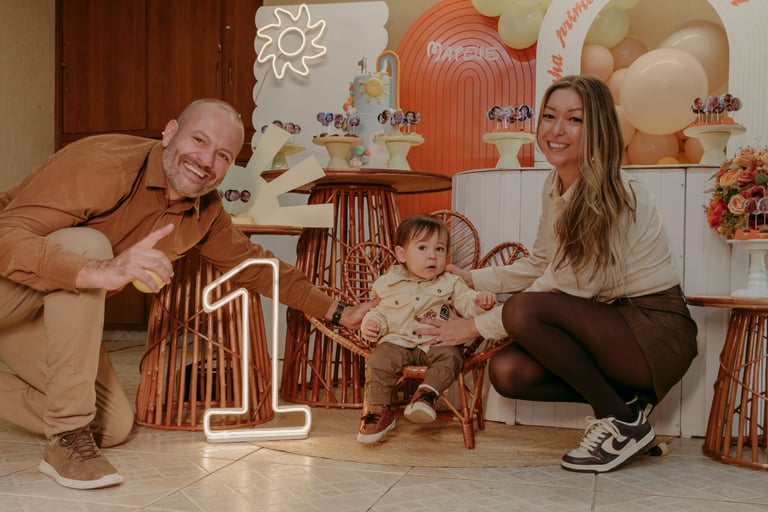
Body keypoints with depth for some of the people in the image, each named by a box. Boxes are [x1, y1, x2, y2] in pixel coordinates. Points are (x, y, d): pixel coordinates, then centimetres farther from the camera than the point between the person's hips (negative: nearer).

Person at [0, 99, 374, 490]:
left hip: (56, 308, 7)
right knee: (86, 243, -36)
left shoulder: (204, 212, -7)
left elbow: (255, 265, 6)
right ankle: (67, 435, -27)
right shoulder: (104, 164, -31)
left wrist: (339, 313, 2)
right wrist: (101, 272, -55)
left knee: (114, 426, 0)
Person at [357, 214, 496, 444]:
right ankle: (379, 410, -17)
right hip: (398, 342, 0)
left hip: (437, 343, 0)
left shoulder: (450, 283, 9)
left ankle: (426, 395, -33)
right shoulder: (389, 284, 8)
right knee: (378, 360, -25)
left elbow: (467, 302, 1)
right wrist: (371, 323, -7)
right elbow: (380, 313, 16)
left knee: (451, 355, -30)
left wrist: (480, 300, -22)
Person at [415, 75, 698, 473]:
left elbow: (560, 289, -21)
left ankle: (622, 422, -10)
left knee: (525, 310, -28)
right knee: (506, 372, -10)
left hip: (658, 334, -8)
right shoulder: (555, 187, 4)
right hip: (610, 327, 8)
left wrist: (475, 327, -15)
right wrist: (469, 279, 10)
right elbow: (539, 267, 16)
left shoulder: (611, 197, -22)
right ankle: (623, 400, 5)